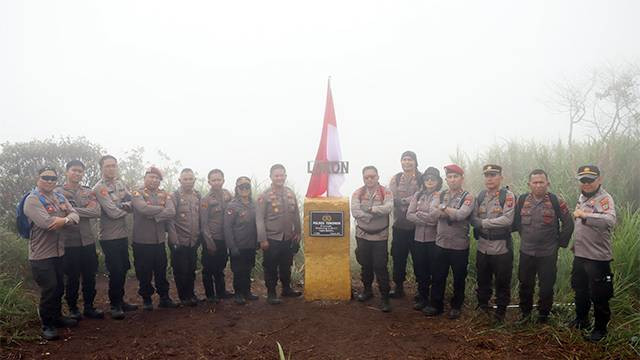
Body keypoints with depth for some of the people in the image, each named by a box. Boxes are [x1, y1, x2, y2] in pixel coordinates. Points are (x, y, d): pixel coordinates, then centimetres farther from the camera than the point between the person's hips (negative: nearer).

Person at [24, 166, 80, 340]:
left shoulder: (60, 198, 11)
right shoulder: (32, 200, -12)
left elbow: (75, 215, -1)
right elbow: (46, 223, -25)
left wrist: (65, 220, -24)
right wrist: (66, 218, -9)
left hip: (59, 251, 7)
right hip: (41, 254, -7)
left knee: (59, 287, 17)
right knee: (49, 289, -4)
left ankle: (57, 316, 35)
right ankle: (47, 325, 13)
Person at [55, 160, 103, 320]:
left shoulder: (89, 192, 8)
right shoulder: (58, 192, -1)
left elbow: (97, 212, -7)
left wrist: (73, 210, -14)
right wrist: (86, 211, -13)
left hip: (88, 240, 3)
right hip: (69, 241, -3)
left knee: (89, 276, 11)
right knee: (73, 278, 8)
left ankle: (89, 307, 26)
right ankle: (72, 308, 25)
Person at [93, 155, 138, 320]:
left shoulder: (120, 183, 10)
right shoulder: (99, 188, -12)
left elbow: (133, 201, 6)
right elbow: (113, 212, -19)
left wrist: (126, 205, -16)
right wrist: (127, 208, -2)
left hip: (123, 234, 7)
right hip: (110, 237, -7)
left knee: (123, 269, 14)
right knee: (115, 271, -2)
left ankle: (120, 301, 29)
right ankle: (115, 305, 13)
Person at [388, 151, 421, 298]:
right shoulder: (396, 178, 9)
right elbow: (391, 197, -4)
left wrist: (403, 200, -12)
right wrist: (410, 200, -16)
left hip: (417, 225, -3)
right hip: (400, 224, 3)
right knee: (398, 257, 9)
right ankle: (398, 287, 23)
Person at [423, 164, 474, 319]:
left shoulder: (468, 197, -6)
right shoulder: (442, 195, 7)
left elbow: (461, 215, -23)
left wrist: (443, 208, -15)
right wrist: (452, 213, -17)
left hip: (459, 245, -3)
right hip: (441, 243, 4)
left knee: (459, 278, 11)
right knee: (438, 276, 11)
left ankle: (456, 306, 28)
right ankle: (436, 305, 25)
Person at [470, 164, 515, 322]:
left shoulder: (508, 196, -9)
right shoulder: (480, 196, 7)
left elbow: (507, 220, -20)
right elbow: (473, 218, 2)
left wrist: (484, 223, -16)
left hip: (502, 248, -4)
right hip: (483, 247, 4)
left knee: (502, 283, 9)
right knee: (482, 281, 18)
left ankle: (500, 312, 27)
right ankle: (482, 308, 36)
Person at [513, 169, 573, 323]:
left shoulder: (556, 201, -8)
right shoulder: (522, 200, 0)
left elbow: (568, 223, -1)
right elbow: (516, 222, 14)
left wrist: (561, 242, 0)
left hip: (548, 254, -2)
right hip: (526, 252, 3)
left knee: (546, 287, 8)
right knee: (525, 284, 13)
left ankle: (543, 316, 26)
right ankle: (525, 313, 30)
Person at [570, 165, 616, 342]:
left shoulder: (604, 198, -17)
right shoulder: (582, 197, 9)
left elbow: (610, 221, -37)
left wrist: (585, 214, -40)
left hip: (598, 257, -8)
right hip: (580, 255, 8)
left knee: (599, 296, 5)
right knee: (580, 290, 22)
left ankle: (600, 328, 23)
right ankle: (581, 319, 40)